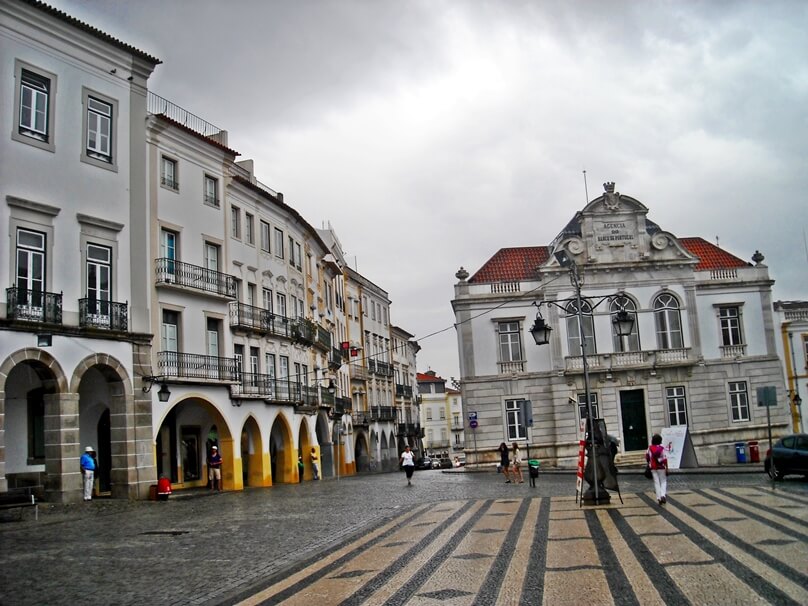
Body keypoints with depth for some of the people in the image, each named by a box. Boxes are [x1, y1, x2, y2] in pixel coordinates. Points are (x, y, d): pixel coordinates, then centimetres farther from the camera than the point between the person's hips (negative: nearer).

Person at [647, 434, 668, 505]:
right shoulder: (661, 448, -9)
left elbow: (647, 457, 5)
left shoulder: (650, 448, -1)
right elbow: (664, 458, -11)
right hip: (661, 467, -2)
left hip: (653, 468, 2)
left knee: (656, 482, 6)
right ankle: (663, 495, -10)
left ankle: (659, 498, 3)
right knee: (663, 481, 10)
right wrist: (666, 468, -6)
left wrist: (649, 463, 23)